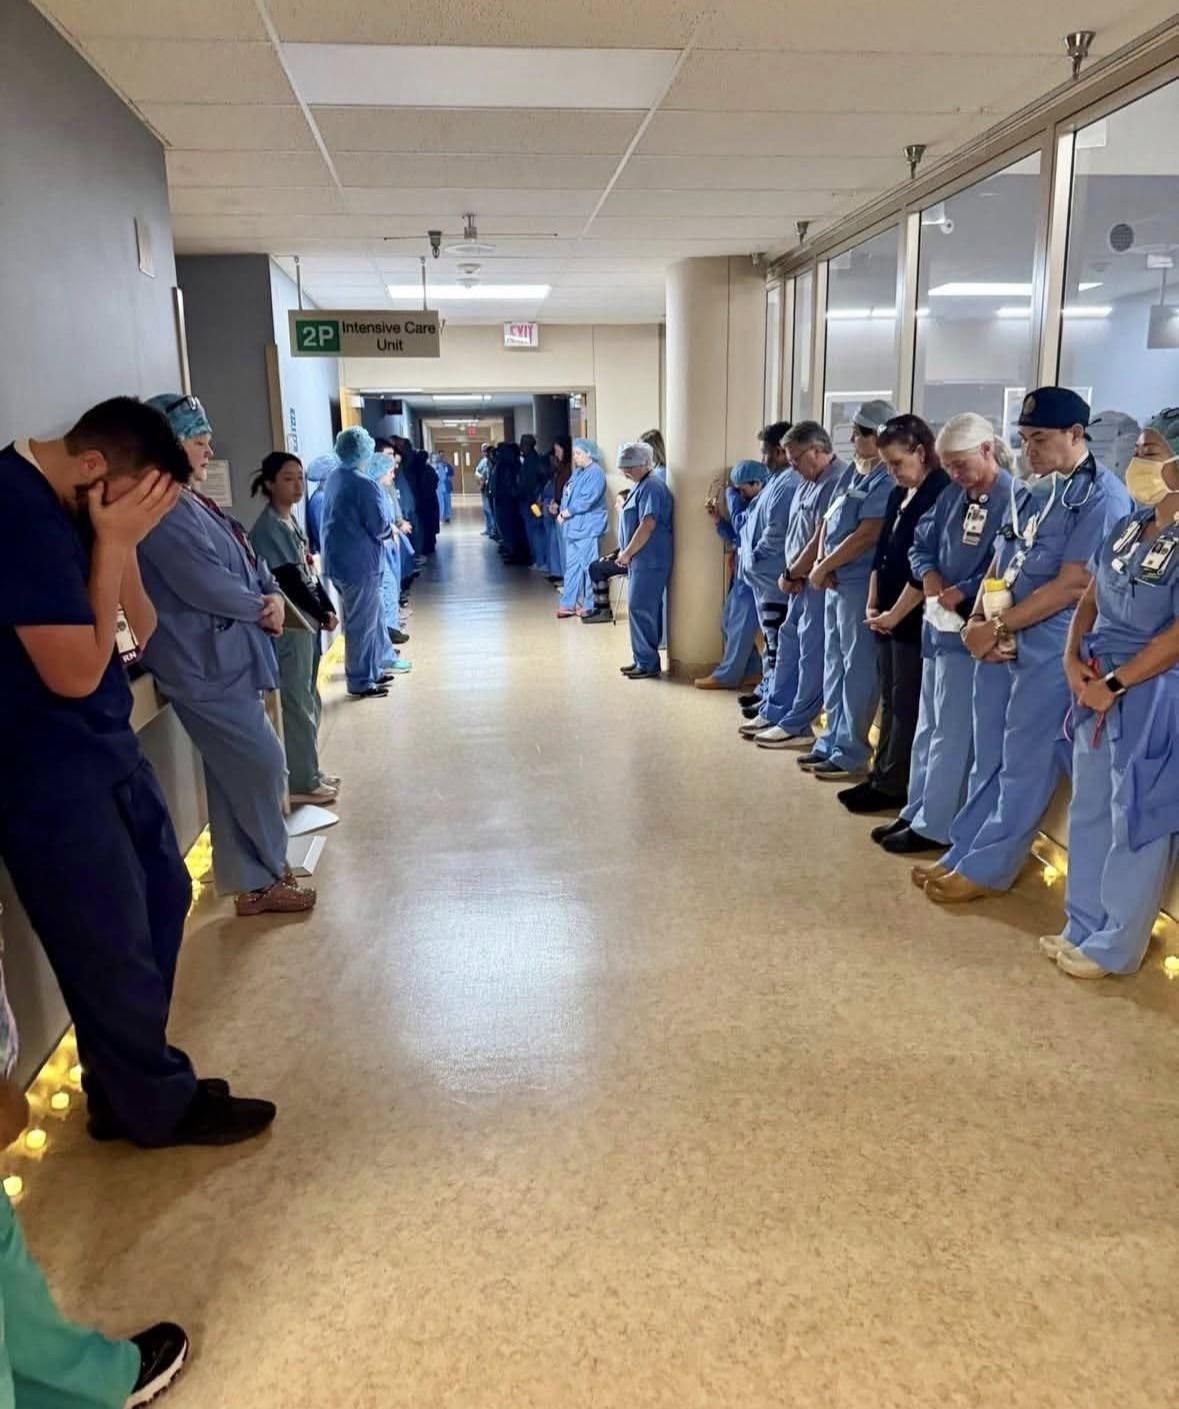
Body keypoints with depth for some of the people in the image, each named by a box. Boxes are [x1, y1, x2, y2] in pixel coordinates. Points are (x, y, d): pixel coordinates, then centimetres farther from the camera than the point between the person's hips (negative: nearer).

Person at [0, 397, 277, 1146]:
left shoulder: (60, 503, 6)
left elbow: (141, 633, 6)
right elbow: (77, 673, -23)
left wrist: (120, 542, -8)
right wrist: (112, 545, -20)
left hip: (103, 747, 10)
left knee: (164, 896, 19)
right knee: (113, 946, 5)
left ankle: (127, 1082, 36)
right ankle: (158, 1105, 27)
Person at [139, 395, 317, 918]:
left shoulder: (194, 502, 15)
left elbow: (249, 562, 14)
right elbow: (204, 584, -23)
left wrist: (274, 596, -6)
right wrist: (261, 608, -8)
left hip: (225, 657, 10)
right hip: (205, 664, -10)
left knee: (236, 774, 14)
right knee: (264, 765, -2)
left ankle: (250, 879, 25)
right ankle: (265, 879, 15)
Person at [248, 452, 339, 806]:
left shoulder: (291, 520, 13)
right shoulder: (267, 528, -15)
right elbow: (289, 580, -18)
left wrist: (327, 609, 3)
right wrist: (322, 613, -12)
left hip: (308, 620, 9)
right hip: (290, 624, -9)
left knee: (310, 700, 15)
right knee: (298, 703, -3)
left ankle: (309, 772, 26)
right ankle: (302, 782, 6)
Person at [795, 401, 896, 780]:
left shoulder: (885, 481, -14)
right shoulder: (852, 472, 14)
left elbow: (866, 536, -20)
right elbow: (829, 521, 14)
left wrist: (823, 567, -12)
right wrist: (823, 564, -2)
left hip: (861, 584, -9)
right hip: (836, 583, 9)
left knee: (858, 669, -2)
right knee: (834, 665, 14)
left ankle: (851, 752, 6)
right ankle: (832, 741, 25)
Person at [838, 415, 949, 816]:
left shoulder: (940, 495, -13)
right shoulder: (898, 496, 13)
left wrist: (895, 614, -14)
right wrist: (873, 604, 7)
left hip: (914, 618, -8)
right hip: (887, 615, 8)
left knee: (907, 705, 0)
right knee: (889, 702, 14)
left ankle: (894, 786, 8)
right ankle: (880, 777, 21)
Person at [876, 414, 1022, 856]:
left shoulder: (1016, 500, -12)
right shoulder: (952, 497, 11)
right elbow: (920, 546, 14)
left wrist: (959, 594, -19)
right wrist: (929, 577, -6)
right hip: (938, 626, 8)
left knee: (953, 734, 0)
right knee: (928, 728, 16)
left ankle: (935, 826, 10)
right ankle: (916, 813, 27)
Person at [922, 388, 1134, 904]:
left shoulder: (1102, 495, -12)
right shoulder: (1036, 490, 12)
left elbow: (1074, 585, -18)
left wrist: (997, 628, -15)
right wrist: (978, 620, -3)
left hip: (1052, 650, -8)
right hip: (1010, 644, 8)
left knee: (1025, 763, 2)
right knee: (990, 754, 13)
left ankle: (985, 868, 12)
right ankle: (962, 853, 22)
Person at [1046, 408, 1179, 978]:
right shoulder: (1129, 526, 7)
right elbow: (1090, 598, 10)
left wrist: (1115, 685, -17)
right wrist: (1074, 659, -5)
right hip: (1097, 687, 8)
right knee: (1089, 813, 16)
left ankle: (1115, 946, 19)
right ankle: (1084, 927, 31)